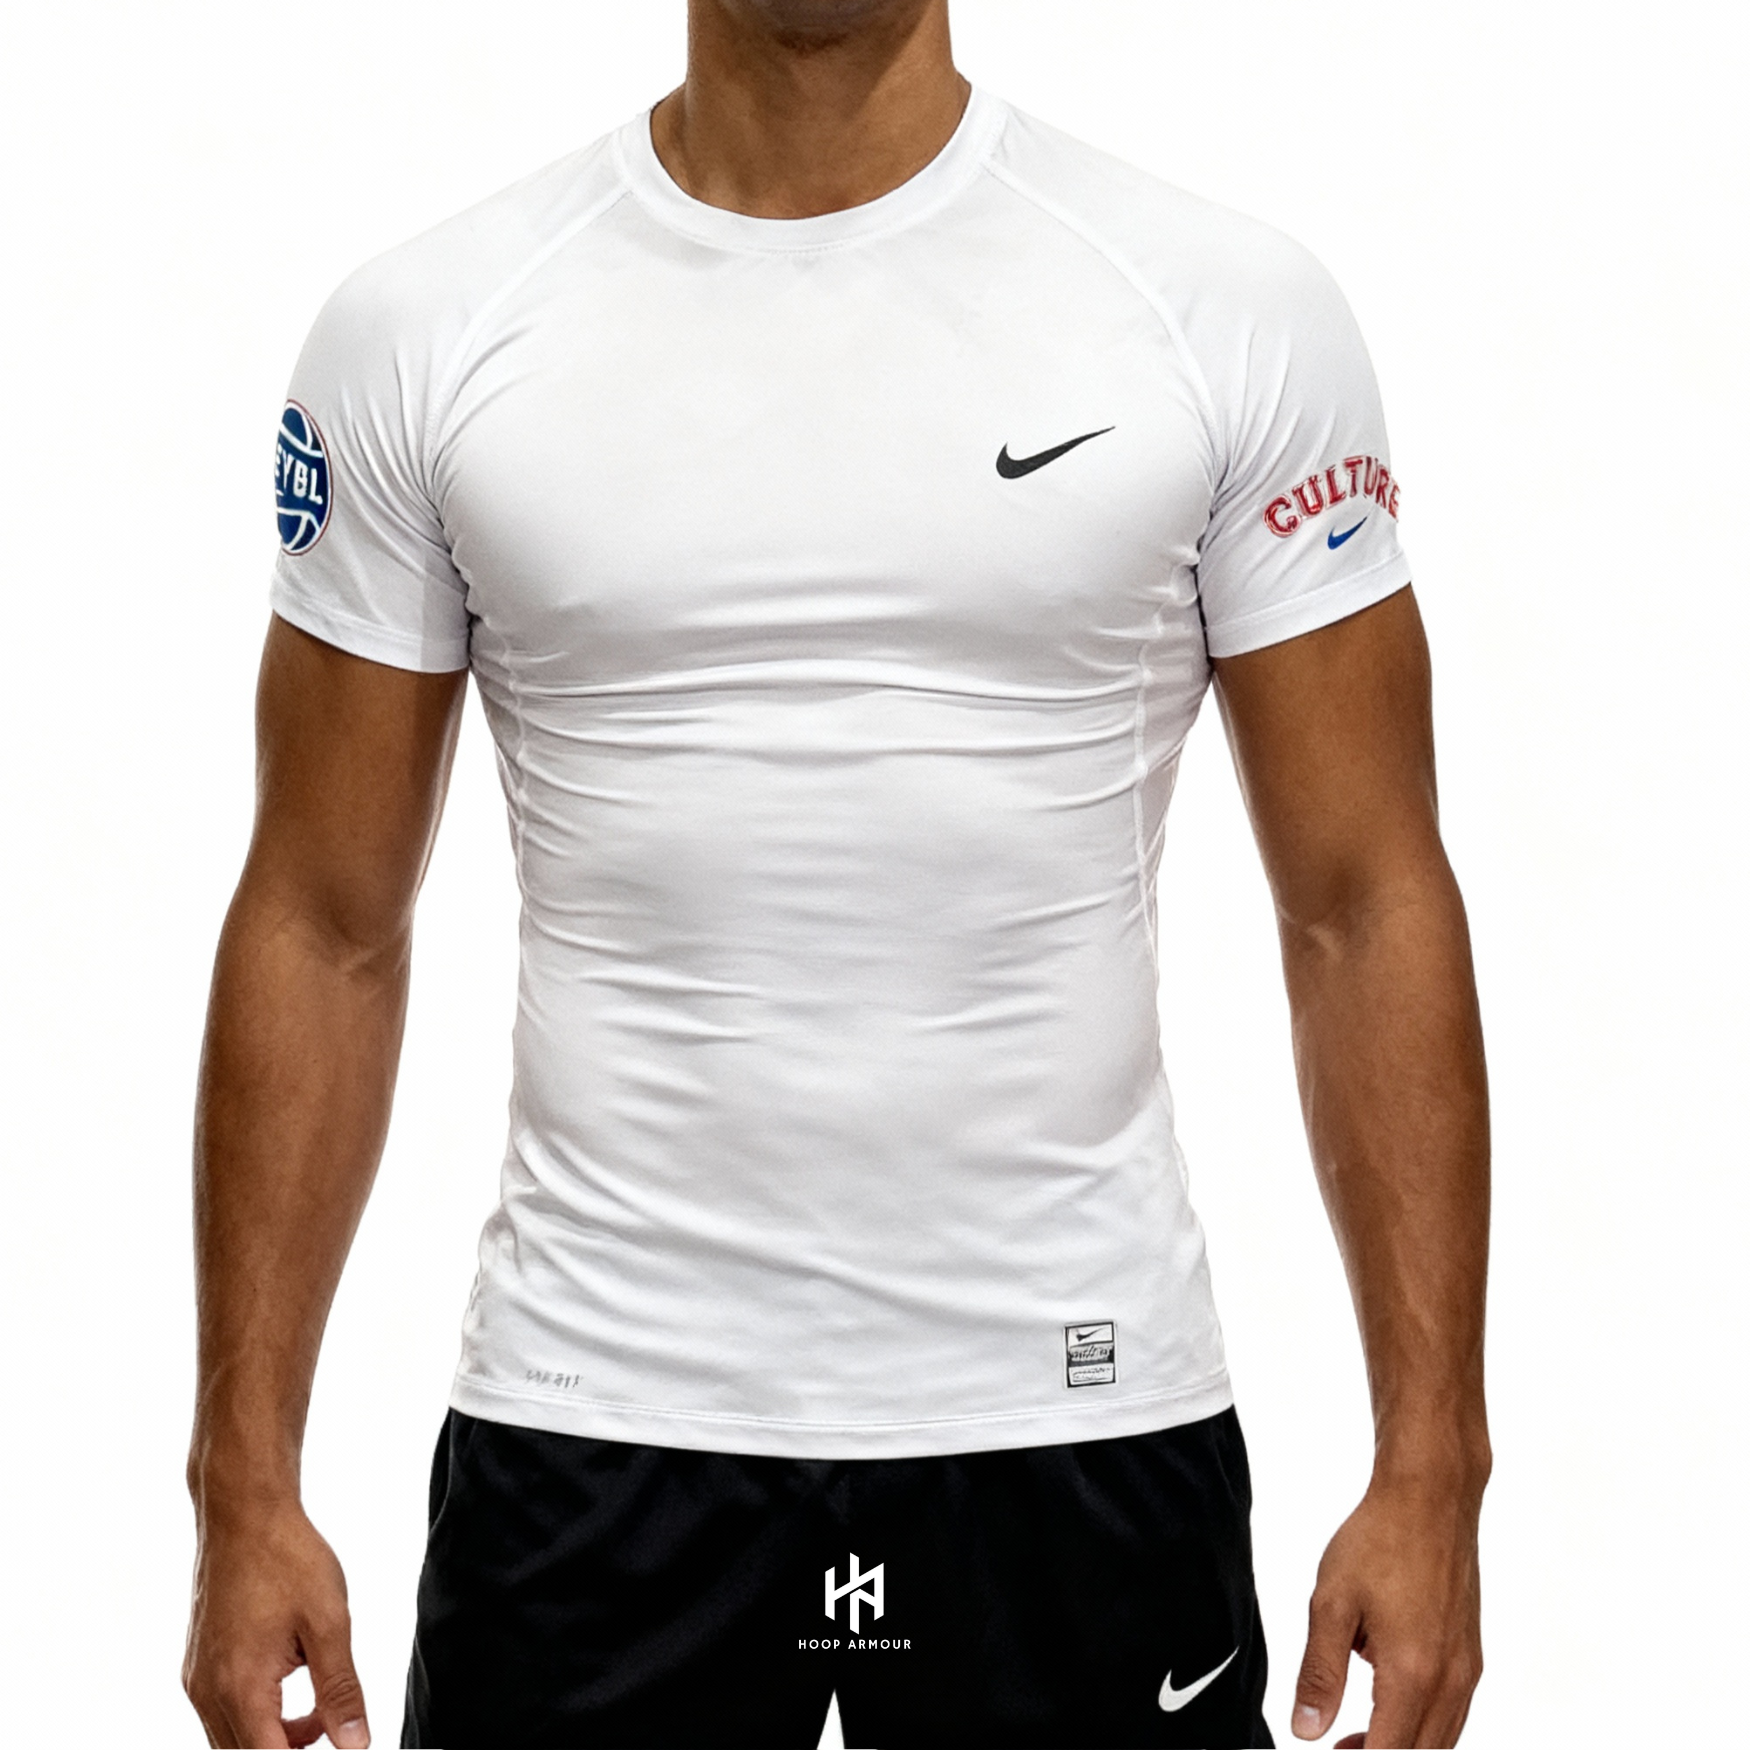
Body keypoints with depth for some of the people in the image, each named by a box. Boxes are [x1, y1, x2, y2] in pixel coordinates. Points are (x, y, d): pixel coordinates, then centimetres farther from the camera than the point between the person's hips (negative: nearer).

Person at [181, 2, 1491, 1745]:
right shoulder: (430, 331, -1)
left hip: (1075, 1426, 0)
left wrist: (1431, 1465, -7)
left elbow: (1365, 904, -1)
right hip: (593, 1432, 1)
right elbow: (324, 928, 3)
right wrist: (244, 1480, -1)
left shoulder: (1225, 312, -3)